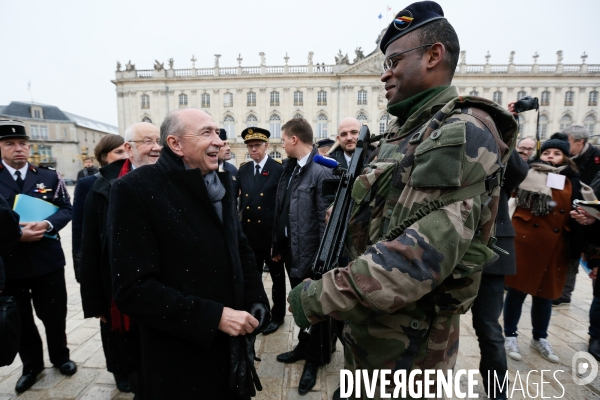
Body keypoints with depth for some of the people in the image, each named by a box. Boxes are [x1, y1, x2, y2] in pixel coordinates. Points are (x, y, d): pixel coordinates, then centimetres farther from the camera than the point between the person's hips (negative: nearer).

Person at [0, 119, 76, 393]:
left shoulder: (49, 177, 2)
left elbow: (66, 209, -1)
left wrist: (47, 225, -20)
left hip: (48, 260, 0)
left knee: (54, 314, 13)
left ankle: (60, 357, 35)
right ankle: (31, 365, 36)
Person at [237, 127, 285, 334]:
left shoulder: (279, 170, -9)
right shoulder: (243, 170, 7)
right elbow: (242, 201, 8)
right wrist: (239, 227, 2)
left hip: (272, 234, -4)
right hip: (249, 234, 5)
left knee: (277, 277, 13)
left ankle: (277, 315, 31)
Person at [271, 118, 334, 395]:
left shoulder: (321, 172, -18)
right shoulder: (289, 168, 7)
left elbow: (325, 220, -19)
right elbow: (280, 210, 8)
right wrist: (277, 245, 10)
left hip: (308, 254, -7)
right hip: (290, 250, 7)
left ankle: (313, 359, 36)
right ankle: (303, 346, 46)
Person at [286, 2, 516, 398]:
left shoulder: (461, 133, -21)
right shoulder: (403, 133, 9)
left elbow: (424, 253, -31)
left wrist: (322, 296, -26)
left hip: (407, 338, -8)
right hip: (373, 319, 8)